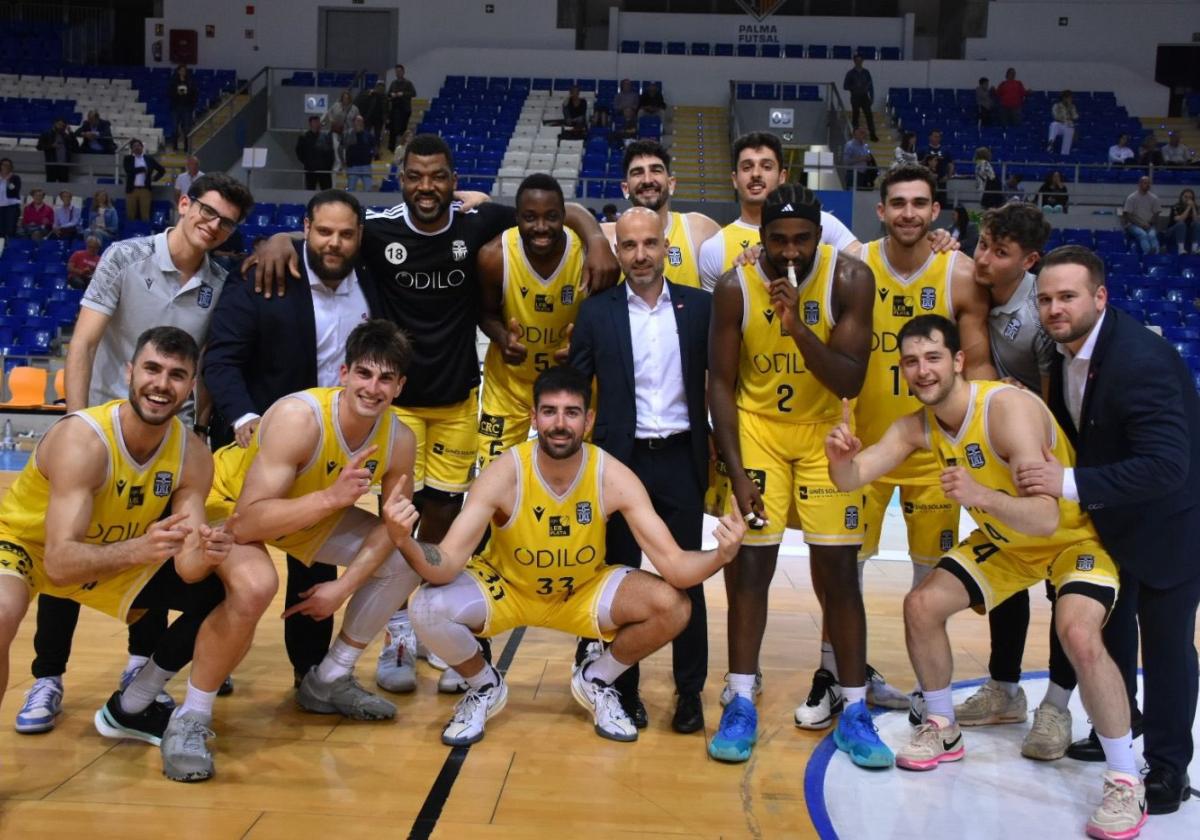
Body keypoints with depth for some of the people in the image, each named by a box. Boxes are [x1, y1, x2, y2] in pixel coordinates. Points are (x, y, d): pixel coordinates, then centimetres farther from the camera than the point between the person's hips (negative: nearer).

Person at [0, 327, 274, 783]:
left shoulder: (192, 455, -17)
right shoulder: (81, 440, -33)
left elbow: (186, 566, -20)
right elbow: (60, 564, -38)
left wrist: (204, 553, -43)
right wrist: (137, 550, -56)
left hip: (121, 554, 5)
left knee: (251, 586, -10)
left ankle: (132, 708, 6)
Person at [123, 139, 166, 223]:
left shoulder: (149, 158, 11)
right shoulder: (127, 159, 7)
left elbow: (162, 170, 16)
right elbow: (129, 170, -11)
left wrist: (154, 178, 7)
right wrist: (142, 169, -7)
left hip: (145, 190, 0)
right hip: (132, 190, 0)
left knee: (145, 215, -4)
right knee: (130, 215, 1)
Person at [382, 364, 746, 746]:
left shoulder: (614, 478, -24)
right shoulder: (503, 475, -28)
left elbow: (674, 565, -26)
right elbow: (445, 566, -33)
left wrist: (720, 555, -48)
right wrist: (405, 541, -55)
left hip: (585, 590, 1)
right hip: (505, 587, -1)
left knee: (672, 607, -23)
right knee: (428, 607, -29)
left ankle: (595, 679, 8)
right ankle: (485, 686, 5)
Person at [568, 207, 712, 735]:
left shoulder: (699, 306, 2)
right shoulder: (596, 312, 1)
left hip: (681, 459, 0)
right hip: (621, 460, 0)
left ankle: (689, 693, 17)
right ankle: (623, 689, 21)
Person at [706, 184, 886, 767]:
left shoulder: (849, 280, -16)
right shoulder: (735, 287, -14)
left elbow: (850, 382, -19)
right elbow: (721, 382, -8)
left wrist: (800, 328, -34)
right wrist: (736, 471, -14)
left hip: (826, 430, 0)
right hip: (756, 427, 0)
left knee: (838, 568, -1)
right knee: (749, 562, -2)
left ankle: (854, 711, 10)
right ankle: (740, 704, 10)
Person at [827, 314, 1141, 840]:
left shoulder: (1008, 408, -34)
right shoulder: (918, 426, -12)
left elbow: (1046, 519, -41)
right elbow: (851, 479, -16)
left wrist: (982, 496, -59)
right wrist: (840, 457, -39)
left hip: (1075, 534, -7)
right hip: (1007, 540, 7)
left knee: (1077, 633, -31)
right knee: (922, 605, 0)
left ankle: (1126, 782, -13)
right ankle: (943, 731, 22)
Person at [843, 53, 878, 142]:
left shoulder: (866, 72, 6)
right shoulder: (850, 73, -1)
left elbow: (871, 85, 9)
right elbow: (845, 86, -2)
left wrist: (872, 97, 3)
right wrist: (855, 87, -17)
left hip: (865, 96, 2)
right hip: (855, 97, -2)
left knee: (869, 116, -5)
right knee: (855, 117, 4)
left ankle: (872, 135, -4)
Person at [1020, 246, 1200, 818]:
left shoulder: (1143, 359, -33)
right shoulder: (1065, 348, -8)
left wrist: (1073, 484, -39)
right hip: (1110, 519, 8)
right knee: (1110, 629, 22)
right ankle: (1112, 734, 42)